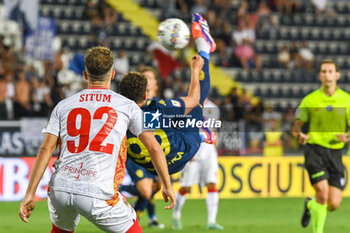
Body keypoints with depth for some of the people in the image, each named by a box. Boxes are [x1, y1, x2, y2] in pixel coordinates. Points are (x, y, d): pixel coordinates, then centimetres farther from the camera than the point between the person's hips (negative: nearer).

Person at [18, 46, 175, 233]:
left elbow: (45, 149, 3)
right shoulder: (127, 107, 6)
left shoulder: (63, 106, 11)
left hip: (60, 189, 4)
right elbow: (154, 148, 4)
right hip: (97, 195, -4)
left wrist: (30, 194, 3)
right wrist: (167, 186, 17)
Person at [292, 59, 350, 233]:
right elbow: (297, 126, 7)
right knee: (323, 193, -21)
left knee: (334, 204, -4)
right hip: (314, 150, -2)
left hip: (335, 153, 2)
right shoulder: (310, 100, 3)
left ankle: (310, 205, 31)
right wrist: (299, 135, -16)